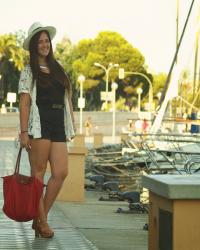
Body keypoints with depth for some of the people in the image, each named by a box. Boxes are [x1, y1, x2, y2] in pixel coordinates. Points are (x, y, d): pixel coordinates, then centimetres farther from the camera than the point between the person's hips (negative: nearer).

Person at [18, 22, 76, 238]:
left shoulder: (57, 70, 20)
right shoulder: (29, 71, 3)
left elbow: (66, 99, 20)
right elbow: (24, 102, -4)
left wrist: (71, 125, 14)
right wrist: (24, 132, -12)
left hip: (57, 126, 6)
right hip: (39, 125, -6)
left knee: (61, 172, -5)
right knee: (38, 173, -2)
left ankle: (40, 218, 5)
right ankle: (42, 222, 4)